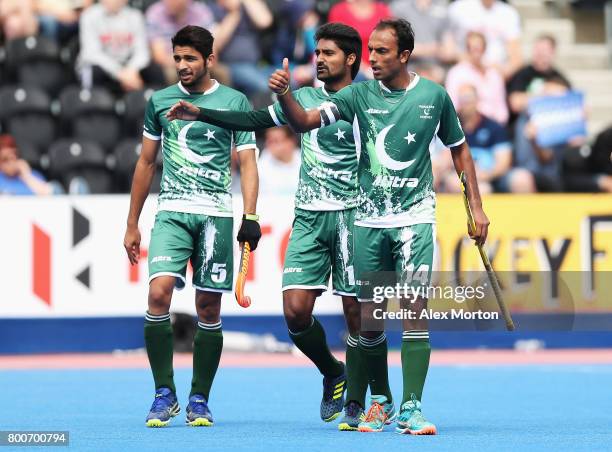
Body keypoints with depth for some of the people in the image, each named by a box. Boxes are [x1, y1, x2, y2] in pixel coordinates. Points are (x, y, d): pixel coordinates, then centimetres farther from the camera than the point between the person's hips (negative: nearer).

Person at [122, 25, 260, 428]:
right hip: (172, 211, 1)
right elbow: (146, 162, 17)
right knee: (159, 293, -18)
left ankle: (200, 400, 12)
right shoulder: (160, 101, 10)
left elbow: (248, 163, 2)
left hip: (216, 214, -1)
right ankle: (164, 394, -7)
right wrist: (132, 224, 15)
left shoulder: (235, 102, 3)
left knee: (209, 308, 1)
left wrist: (250, 216, -12)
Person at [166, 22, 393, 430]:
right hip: (308, 217, 4)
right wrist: (201, 115, 11)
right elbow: (255, 120, 16)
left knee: (356, 312, -2)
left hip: (351, 216, -4)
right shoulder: (304, 98, 13)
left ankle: (355, 404, 7)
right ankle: (333, 375, 19)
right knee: (296, 309, -6)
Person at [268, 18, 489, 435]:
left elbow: (459, 150, 12)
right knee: (368, 318, 4)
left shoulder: (434, 96, -1)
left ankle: (411, 408, -13)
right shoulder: (360, 94, -1)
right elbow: (305, 121, -11)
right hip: (369, 220, 2)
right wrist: (285, 94, -31)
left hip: (415, 217, -2)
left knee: (415, 310, -13)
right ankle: (380, 401, 23)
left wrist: (477, 207, 8)